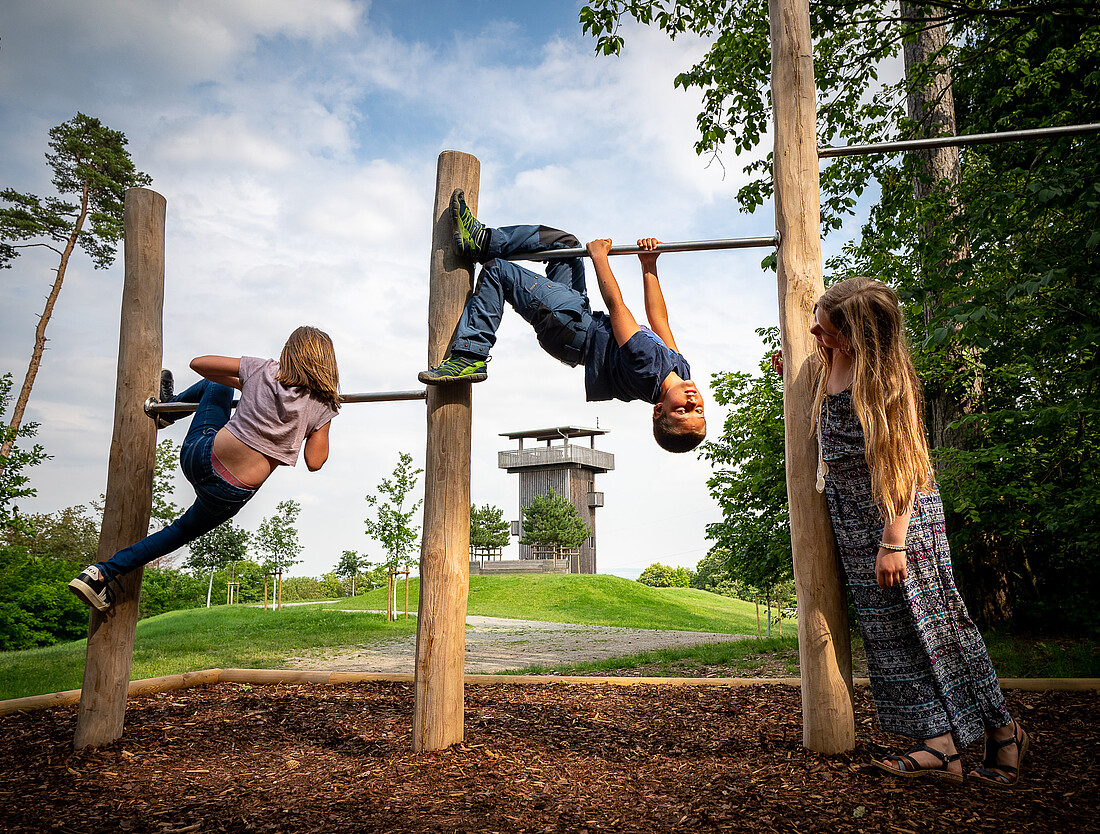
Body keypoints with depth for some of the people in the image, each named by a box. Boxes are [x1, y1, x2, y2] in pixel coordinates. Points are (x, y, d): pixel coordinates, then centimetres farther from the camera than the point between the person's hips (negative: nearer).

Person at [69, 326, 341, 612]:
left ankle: (165, 407, 50)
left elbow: (198, 363, 3)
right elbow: (314, 462, -4)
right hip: (231, 494, -1)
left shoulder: (265, 370, -5)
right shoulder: (323, 404, -7)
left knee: (217, 382, 26)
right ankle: (105, 572, 21)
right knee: (188, 528, 29)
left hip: (198, 455, 1)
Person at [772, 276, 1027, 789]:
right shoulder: (829, 362, 7)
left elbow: (900, 461, -20)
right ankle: (940, 746, 11)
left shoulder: (884, 373, -17)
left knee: (930, 617, 0)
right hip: (853, 518, 8)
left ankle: (1002, 731, 18)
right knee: (890, 627, 5)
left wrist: (892, 543, -22)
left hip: (901, 513, -8)